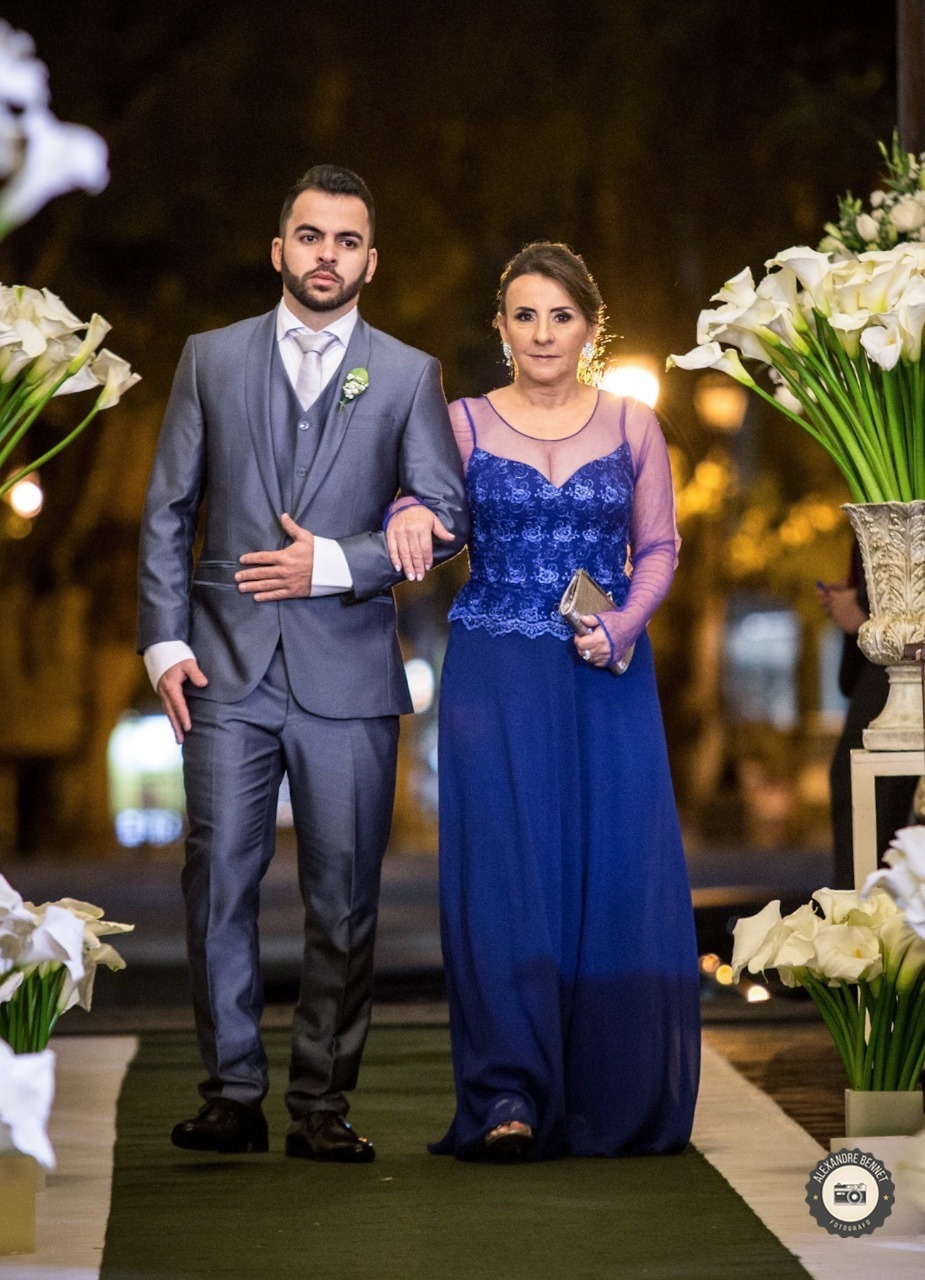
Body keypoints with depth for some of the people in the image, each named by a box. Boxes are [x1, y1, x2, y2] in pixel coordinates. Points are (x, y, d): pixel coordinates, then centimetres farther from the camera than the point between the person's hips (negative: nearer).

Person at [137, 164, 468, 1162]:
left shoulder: (408, 376, 8)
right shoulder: (212, 359, 10)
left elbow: (445, 517, 3)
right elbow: (167, 510, 9)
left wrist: (334, 563, -10)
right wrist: (164, 642, -1)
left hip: (348, 668, 0)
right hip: (227, 667, 1)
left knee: (343, 900, 1)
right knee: (218, 884, -3)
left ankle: (321, 1106, 8)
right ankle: (232, 1094, 6)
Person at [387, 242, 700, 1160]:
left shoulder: (632, 427, 8)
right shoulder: (462, 425, 5)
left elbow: (659, 548, 8)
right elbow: (420, 522, 0)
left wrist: (623, 624, -9)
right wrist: (410, 518, -24)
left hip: (607, 678, 1)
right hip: (496, 673, -1)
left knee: (616, 874, -1)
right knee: (500, 872, -9)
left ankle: (614, 1100, 10)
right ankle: (509, 1097, -9)